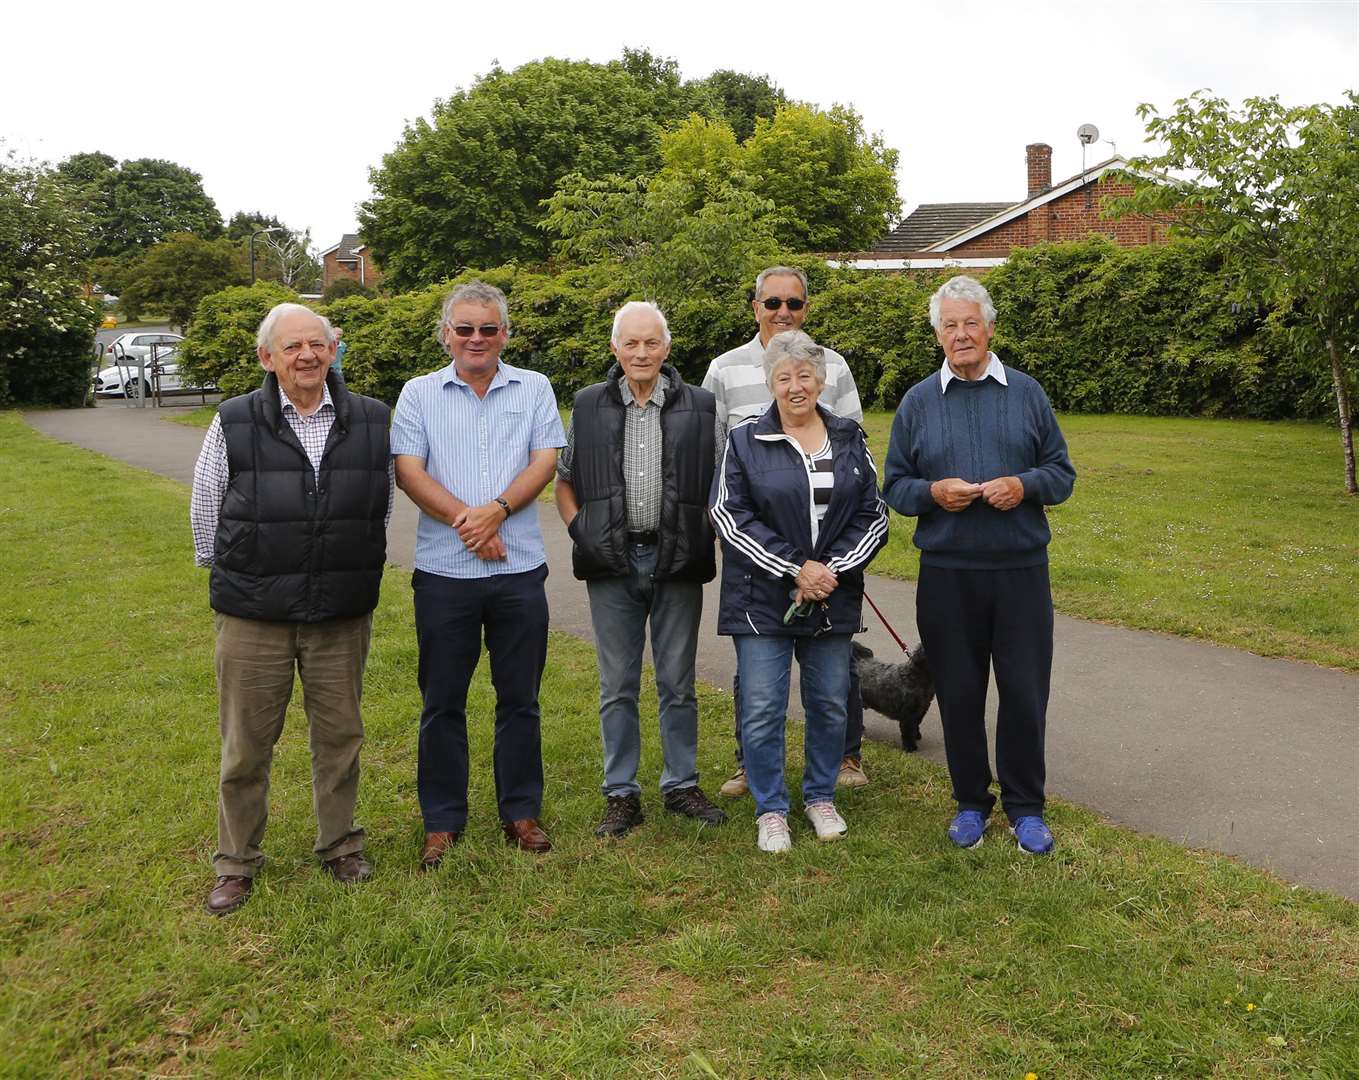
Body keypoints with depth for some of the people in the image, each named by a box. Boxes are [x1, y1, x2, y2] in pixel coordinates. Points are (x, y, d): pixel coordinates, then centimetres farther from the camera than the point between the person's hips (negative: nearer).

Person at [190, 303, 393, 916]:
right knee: (246, 744, 8)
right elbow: (206, 509, 5)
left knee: (340, 734, 13)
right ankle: (236, 862, 25)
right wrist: (234, 578, 11)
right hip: (253, 615, -1)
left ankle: (339, 844, 32)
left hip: (342, 615, 2)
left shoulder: (372, 422, 1)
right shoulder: (233, 423, -6)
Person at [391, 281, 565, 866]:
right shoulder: (420, 393, 7)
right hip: (443, 570, 0)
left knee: (520, 698, 8)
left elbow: (545, 461, -1)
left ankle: (521, 812, 22)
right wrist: (464, 519, -14)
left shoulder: (534, 388, 9)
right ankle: (442, 821, 20)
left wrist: (497, 510, -16)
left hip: (520, 567, 1)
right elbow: (408, 471, -3)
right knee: (442, 701, 7)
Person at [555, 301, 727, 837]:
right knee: (618, 687, 7)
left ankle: (682, 785, 23)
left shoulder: (700, 407, 2)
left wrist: (704, 536, -2)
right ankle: (621, 795, 18)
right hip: (612, 563, 1)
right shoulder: (588, 406, 5)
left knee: (678, 684, 9)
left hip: (678, 563, 0)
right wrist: (581, 533, 1)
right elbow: (563, 481, 13)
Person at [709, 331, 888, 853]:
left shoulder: (850, 439, 7)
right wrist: (796, 568, -13)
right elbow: (730, 516, -8)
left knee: (830, 705, 11)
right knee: (762, 710, -1)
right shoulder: (745, 440, -1)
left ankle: (821, 798, 30)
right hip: (762, 597, -2)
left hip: (833, 597, 3)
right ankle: (771, 810, 16)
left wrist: (832, 569, -9)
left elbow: (873, 515, 5)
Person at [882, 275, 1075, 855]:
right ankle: (971, 802, 25)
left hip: (1021, 570, 0)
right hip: (947, 574, 0)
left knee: (1025, 693, 5)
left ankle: (1025, 807, 21)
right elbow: (895, 486, 7)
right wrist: (933, 492, -14)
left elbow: (1062, 471, 8)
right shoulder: (918, 401, 5)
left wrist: (1023, 486, -13)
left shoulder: (1026, 393, 6)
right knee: (958, 694, 8)